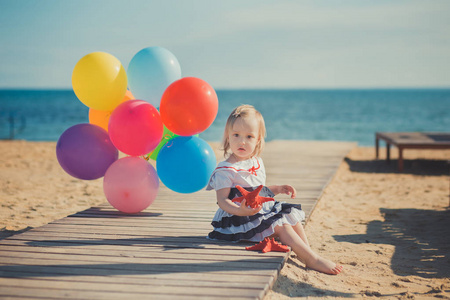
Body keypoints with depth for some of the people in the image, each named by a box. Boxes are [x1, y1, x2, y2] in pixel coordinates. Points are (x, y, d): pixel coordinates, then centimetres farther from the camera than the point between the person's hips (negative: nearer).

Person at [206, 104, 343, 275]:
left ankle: (306, 253, 5)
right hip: (241, 217, -9)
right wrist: (240, 211, -37)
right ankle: (312, 260, -19)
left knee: (292, 215, 5)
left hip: (264, 210, 9)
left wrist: (277, 189, 9)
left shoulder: (257, 163, 12)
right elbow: (222, 200, -19)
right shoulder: (225, 170, -15)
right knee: (281, 225, -20)